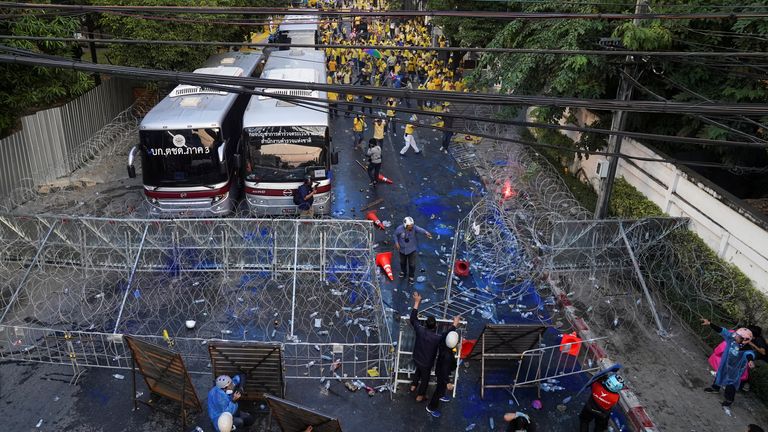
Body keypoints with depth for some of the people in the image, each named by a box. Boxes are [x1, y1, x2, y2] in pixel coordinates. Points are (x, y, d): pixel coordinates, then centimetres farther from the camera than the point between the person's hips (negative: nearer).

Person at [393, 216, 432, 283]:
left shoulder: (414, 228, -29)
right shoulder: (399, 229, -25)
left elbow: (420, 230, -50)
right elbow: (395, 235, -4)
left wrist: (426, 232, -70)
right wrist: (396, 243, -15)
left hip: (412, 249, -1)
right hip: (402, 249, 1)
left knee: (412, 264, 9)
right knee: (402, 262, 26)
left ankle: (411, 276, 35)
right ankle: (403, 271, 57)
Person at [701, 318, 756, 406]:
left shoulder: (746, 349, -35)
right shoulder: (732, 337, -21)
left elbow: (750, 354, -54)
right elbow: (722, 331, -18)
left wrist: (751, 360, -77)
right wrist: (710, 323, -22)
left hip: (735, 369, -6)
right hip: (725, 364, 6)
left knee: (731, 383, 12)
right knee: (720, 374, 27)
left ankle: (729, 399, 35)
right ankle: (715, 388, 53)